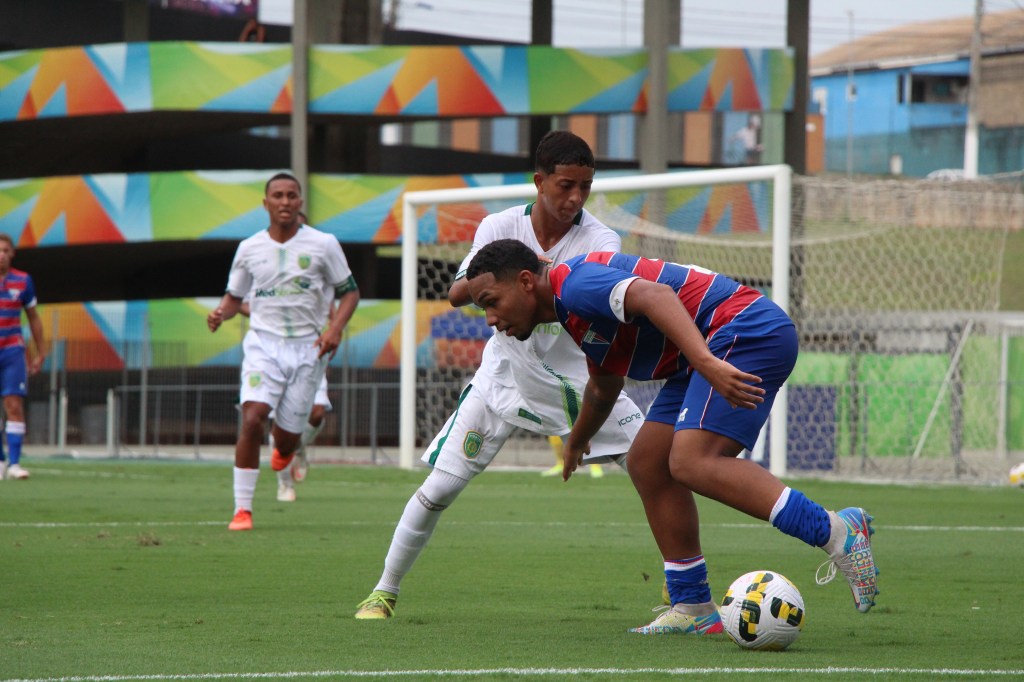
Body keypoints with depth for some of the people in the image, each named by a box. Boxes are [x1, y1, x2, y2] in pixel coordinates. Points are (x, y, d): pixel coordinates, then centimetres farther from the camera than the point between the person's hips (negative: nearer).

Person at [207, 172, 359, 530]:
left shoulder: (323, 245, 1)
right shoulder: (249, 248, 5)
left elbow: (349, 292, 6)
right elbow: (234, 295, 17)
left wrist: (335, 328, -11)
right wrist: (220, 313, -6)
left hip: (308, 349, 0)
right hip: (263, 343, 0)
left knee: (287, 437, 2)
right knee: (252, 419, -22)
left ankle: (285, 451, 44)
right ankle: (242, 509, -15)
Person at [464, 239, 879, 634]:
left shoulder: (575, 283, -13)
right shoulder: (573, 313, 20)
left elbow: (655, 295, -32)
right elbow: (604, 388, 39)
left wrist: (706, 362, -45)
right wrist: (577, 440, 57)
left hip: (748, 329, -11)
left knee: (692, 463, -24)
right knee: (646, 462, 9)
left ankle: (836, 533, -31)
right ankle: (693, 608, 10)